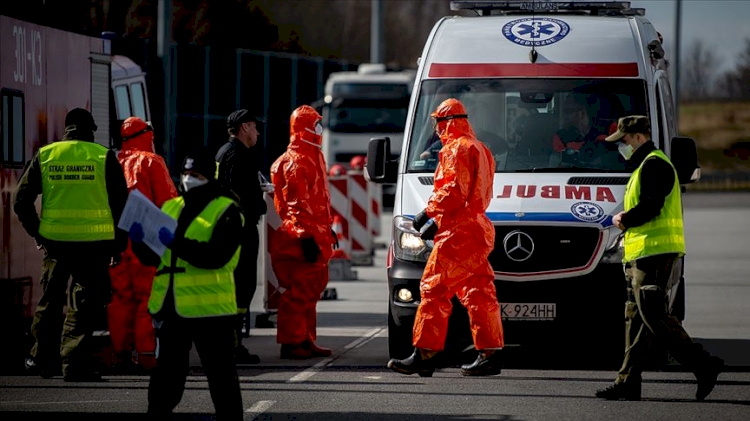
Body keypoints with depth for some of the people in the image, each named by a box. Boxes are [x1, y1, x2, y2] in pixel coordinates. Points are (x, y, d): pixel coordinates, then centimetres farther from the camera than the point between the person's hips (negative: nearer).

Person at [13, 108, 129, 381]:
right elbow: (121, 204, -1)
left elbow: (21, 200, 6)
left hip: (55, 241, 2)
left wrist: (37, 233, 16)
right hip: (94, 243, -2)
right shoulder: (104, 157, 0)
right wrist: (119, 244, 7)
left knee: (49, 300, 17)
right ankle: (75, 364, -5)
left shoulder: (44, 155, 6)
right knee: (86, 303, 2)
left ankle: (43, 359, 27)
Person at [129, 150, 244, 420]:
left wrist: (176, 243, -27)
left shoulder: (226, 211, -4)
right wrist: (140, 241, -6)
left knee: (221, 377, 3)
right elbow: (152, 257, 16)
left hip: (210, 307, -6)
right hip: (169, 306, 6)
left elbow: (217, 255, -19)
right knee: (166, 376, 11)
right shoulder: (170, 207, 15)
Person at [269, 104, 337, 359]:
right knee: (299, 291, -10)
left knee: (311, 290, 14)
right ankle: (290, 343, -7)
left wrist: (327, 227, 27)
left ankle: (305, 340, 21)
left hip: (316, 235, 10)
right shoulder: (295, 162, -13)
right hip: (301, 239, -10)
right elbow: (297, 204, -20)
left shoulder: (312, 156, 20)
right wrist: (306, 236, -24)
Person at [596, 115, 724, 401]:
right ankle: (628, 382, 7)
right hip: (642, 251, 11)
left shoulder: (654, 165, -11)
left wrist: (623, 220, -4)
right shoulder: (644, 166, 24)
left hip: (654, 249, -11)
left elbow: (649, 207, -21)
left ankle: (704, 365, -14)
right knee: (636, 317, 8)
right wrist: (627, 220, 7)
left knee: (653, 315, -15)